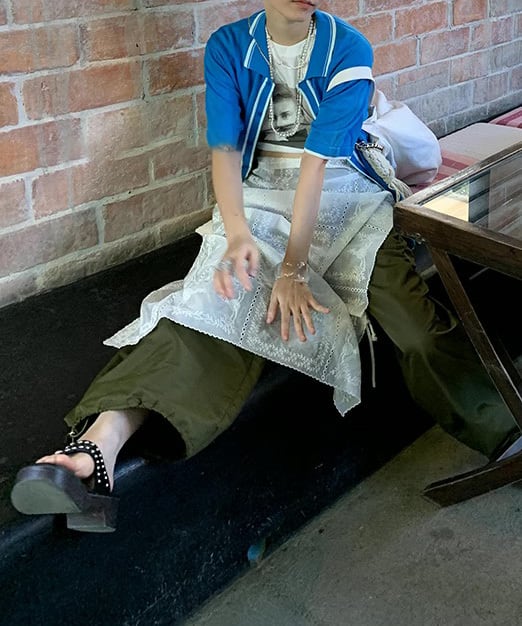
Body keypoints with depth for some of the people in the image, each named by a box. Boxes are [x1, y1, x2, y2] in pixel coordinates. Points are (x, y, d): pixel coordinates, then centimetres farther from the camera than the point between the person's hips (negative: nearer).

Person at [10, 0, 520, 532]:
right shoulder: (229, 45, 2)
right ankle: (104, 437, -44)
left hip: (342, 190, 1)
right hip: (262, 192, -1)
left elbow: (318, 159, -16)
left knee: (412, 314, -25)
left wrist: (293, 268, -23)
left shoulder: (347, 49, -5)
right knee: (217, 299, -27)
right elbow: (225, 148, -10)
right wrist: (237, 233, -29)